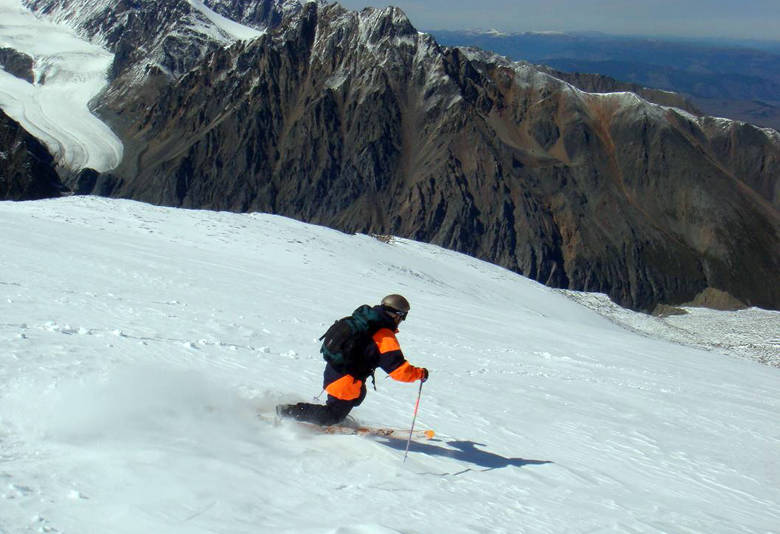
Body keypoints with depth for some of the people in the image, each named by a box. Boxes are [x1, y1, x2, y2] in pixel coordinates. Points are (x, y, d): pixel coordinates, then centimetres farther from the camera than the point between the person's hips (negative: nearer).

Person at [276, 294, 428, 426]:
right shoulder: (386, 338, -17)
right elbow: (399, 370, -20)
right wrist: (420, 373, -7)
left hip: (332, 373, 9)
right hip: (346, 383, -9)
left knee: (358, 395, 33)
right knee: (331, 418, 7)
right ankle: (290, 411, -1)